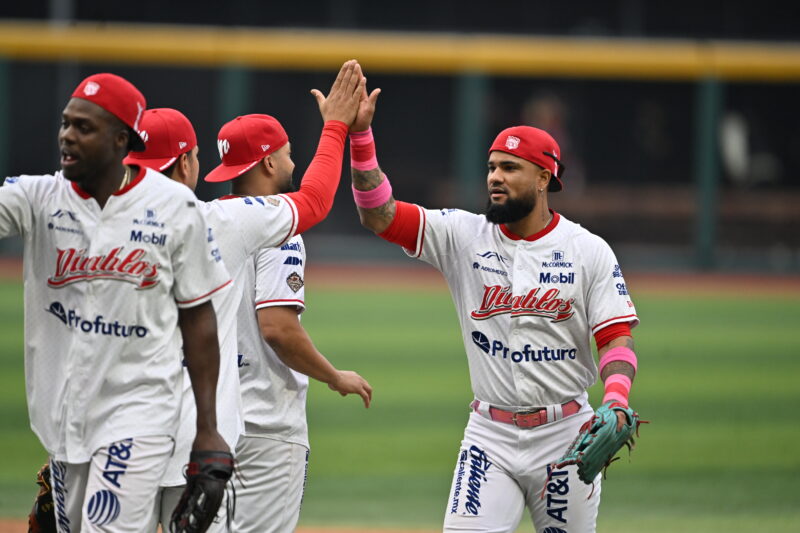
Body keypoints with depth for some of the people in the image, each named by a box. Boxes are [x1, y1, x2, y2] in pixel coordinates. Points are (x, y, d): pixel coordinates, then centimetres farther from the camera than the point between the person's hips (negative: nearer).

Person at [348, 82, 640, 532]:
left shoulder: (589, 251, -2)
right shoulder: (463, 237, 1)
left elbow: (616, 339, -5)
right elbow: (378, 214, -7)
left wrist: (616, 401, -24)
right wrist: (360, 134, -19)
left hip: (564, 432, 0)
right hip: (491, 434, 1)